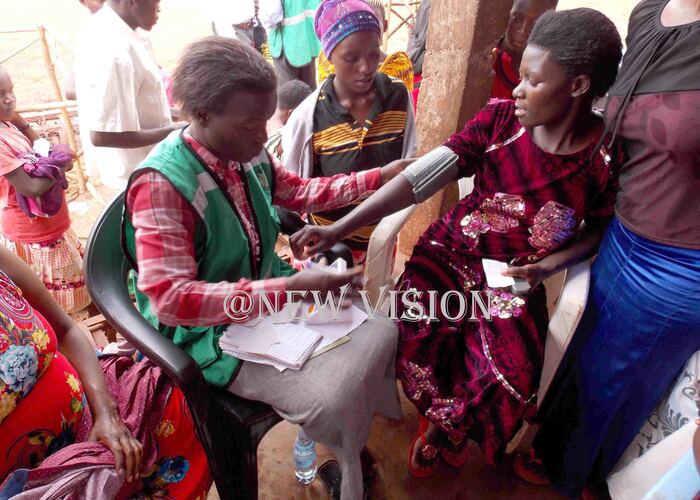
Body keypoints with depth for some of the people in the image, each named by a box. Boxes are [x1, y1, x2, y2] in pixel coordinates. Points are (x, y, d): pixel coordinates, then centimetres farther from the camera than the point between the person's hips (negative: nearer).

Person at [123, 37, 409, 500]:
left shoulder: (248, 153, -4)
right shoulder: (161, 183, -24)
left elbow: (300, 192, 13)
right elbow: (170, 299, -29)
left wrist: (379, 177, 4)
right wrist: (291, 288, -33)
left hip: (274, 295, 7)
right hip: (215, 329, -7)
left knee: (380, 333, -2)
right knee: (330, 397, -23)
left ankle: (354, 440, 24)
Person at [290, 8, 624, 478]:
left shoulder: (609, 155, -10)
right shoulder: (499, 119, -10)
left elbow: (600, 229, 7)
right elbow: (420, 177, -16)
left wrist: (547, 268, -13)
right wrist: (337, 229, -23)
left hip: (516, 279, 0)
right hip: (451, 254, 1)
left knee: (511, 373, -21)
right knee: (419, 343, -21)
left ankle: (440, 430, 17)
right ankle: (447, 426, 18)